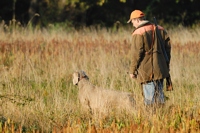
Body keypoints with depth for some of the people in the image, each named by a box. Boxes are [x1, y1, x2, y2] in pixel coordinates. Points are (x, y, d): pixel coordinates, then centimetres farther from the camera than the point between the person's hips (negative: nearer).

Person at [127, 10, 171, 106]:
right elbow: (168, 47, 13)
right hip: (160, 69, 6)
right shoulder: (160, 29, 10)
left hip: (146, 71, -6)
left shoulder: (138, 33, -10)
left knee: (149, 97, -4)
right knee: (159, 94, 13)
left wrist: (132, 70, -5)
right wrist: (167, 65, 19)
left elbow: (136, 54, -13)